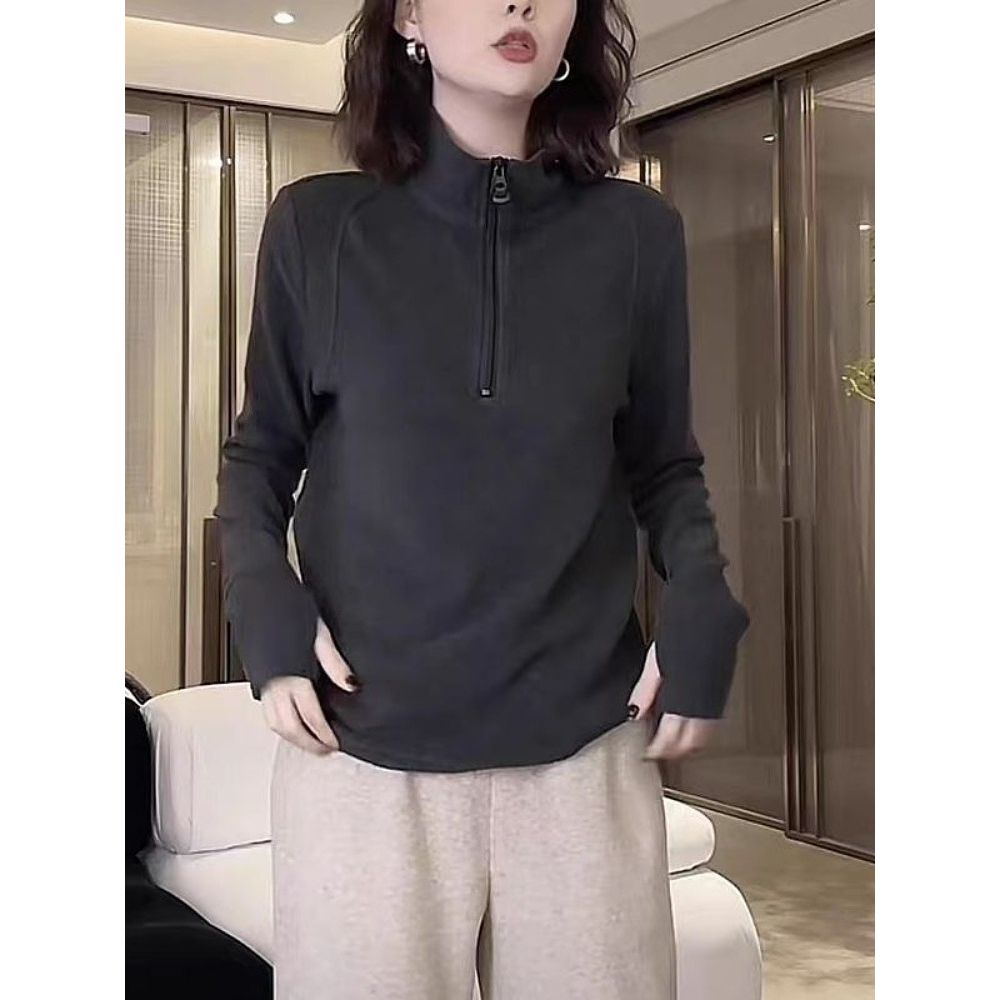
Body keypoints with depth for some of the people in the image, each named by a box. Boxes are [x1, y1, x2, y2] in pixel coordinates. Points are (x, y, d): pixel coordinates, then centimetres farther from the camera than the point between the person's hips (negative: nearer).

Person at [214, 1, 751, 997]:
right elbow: (259, 453, 10)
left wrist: (702, 607, -6)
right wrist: (265, 609, -6)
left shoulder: (635, 232, 3)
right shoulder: (316, 223, 1)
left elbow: (662, 463, 11)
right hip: (363, 746, -1)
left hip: (588, 746, 1)